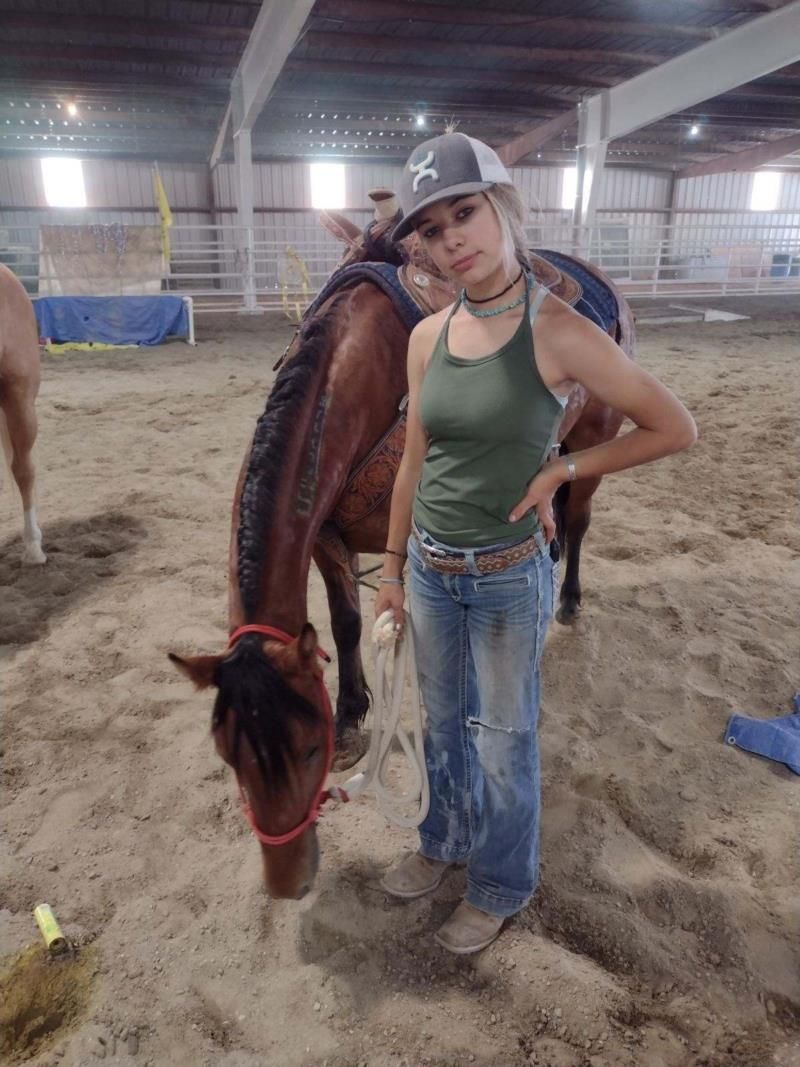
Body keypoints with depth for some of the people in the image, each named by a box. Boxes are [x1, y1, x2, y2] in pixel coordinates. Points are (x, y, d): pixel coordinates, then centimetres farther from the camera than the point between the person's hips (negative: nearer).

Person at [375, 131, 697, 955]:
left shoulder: (557, 332, -17)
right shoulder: (427, 336, -1)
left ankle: (501, 886, 41)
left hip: (508, 579, -5)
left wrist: (561, 470, -13)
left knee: (503, 740, 15)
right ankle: (445, 843, 51)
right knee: (444, 725, 24)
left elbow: (674, 429, -9)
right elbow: (414, 462, 6)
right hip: (430, 570, 5)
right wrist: (392, 568, 10)